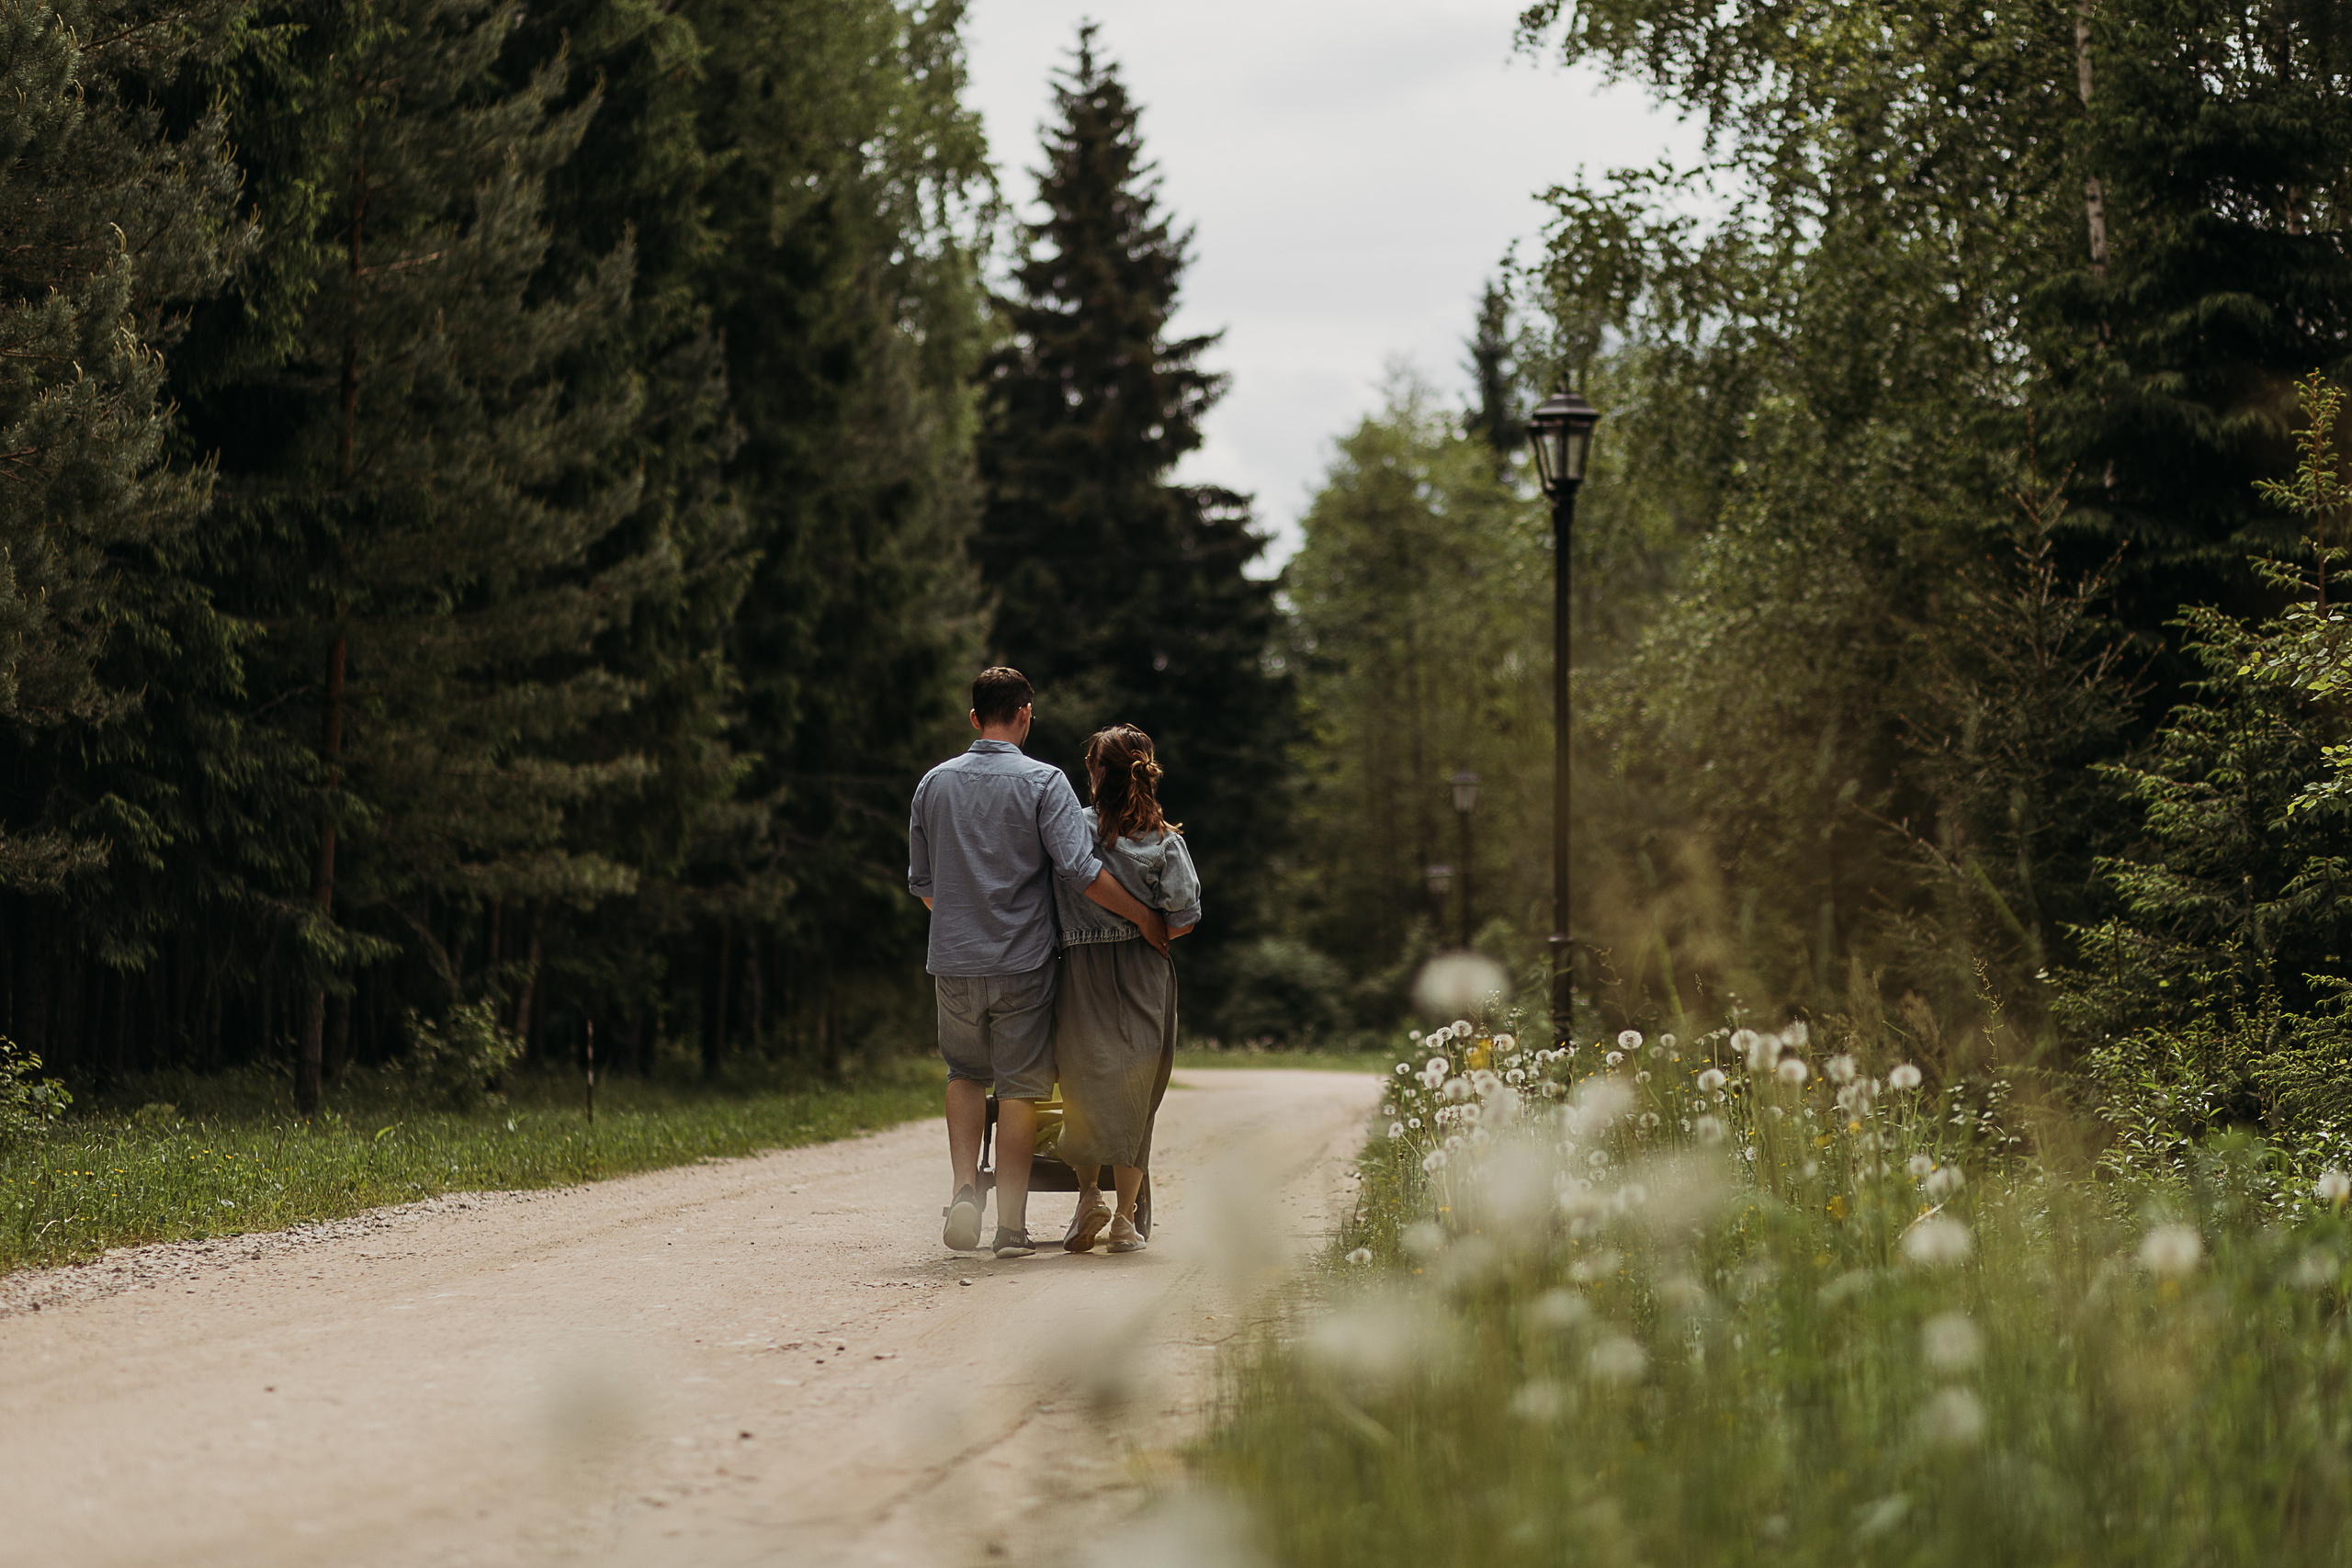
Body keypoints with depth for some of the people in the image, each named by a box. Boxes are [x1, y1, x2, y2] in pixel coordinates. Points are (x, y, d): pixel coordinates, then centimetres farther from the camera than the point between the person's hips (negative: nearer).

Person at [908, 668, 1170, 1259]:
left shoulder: (934, 783, 5)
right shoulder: (1043, 782, -8)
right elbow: (1080, 870, -16)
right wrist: (1145, 916, -7)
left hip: (953, 962, 3)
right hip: (1022, 963, -3)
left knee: (966, 1073, 22)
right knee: (1020, 1087, 5)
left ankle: (965, 1189, 3)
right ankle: (1011, 1224, 4)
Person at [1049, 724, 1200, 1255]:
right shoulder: (1166, 841, -3)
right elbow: (1184, 917, -6)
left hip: (1082, 970, -1)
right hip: (1145, 976, 1)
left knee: (1085, 1088, 14)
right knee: (1136, 1096, 10)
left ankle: (1088, 1190, -3)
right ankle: (1125, 1219, 10)